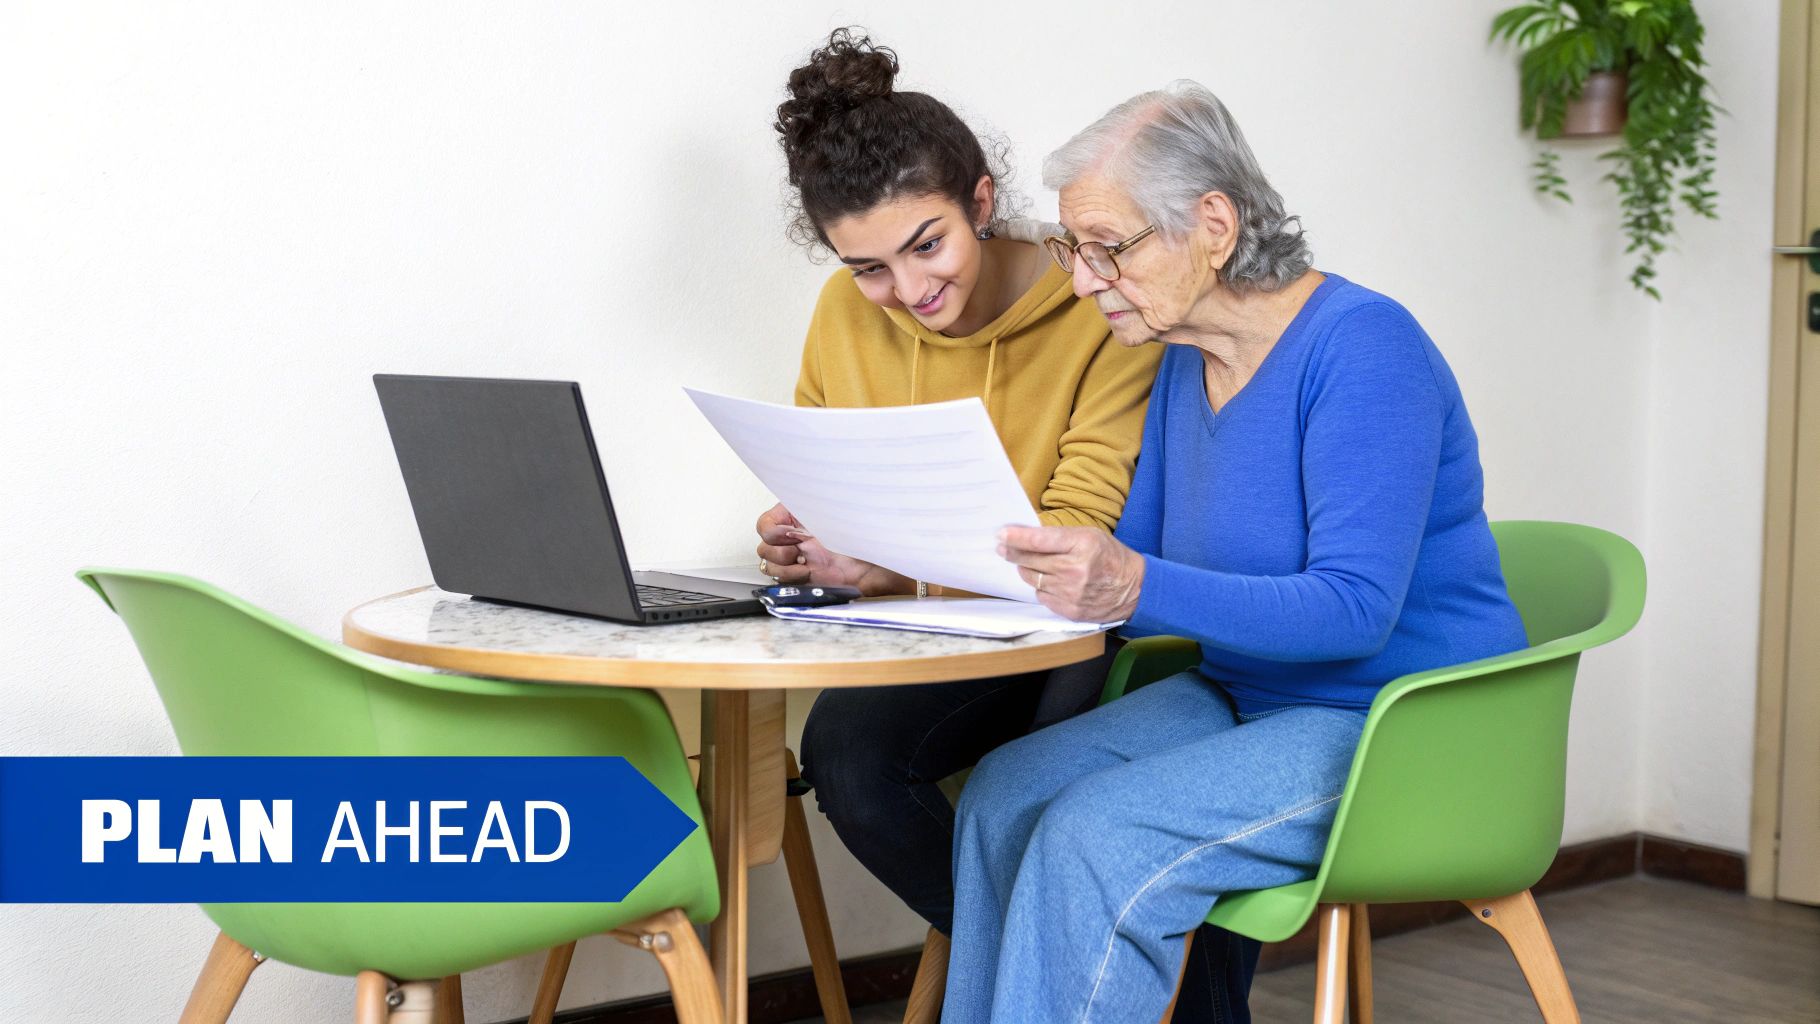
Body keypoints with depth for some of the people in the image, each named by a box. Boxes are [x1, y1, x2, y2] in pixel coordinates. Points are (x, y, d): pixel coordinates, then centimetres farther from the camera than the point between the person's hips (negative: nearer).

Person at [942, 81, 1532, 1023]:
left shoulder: (1363, 347, -19)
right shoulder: (1187, 360, 7)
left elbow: (1355, 609, -27)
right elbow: (1131, 559, 10)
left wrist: (1136, 588, -38)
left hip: (1406, 732, -8)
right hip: (1248, 698, 8)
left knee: (1097, 834, -26)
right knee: (1004, 795, -10)